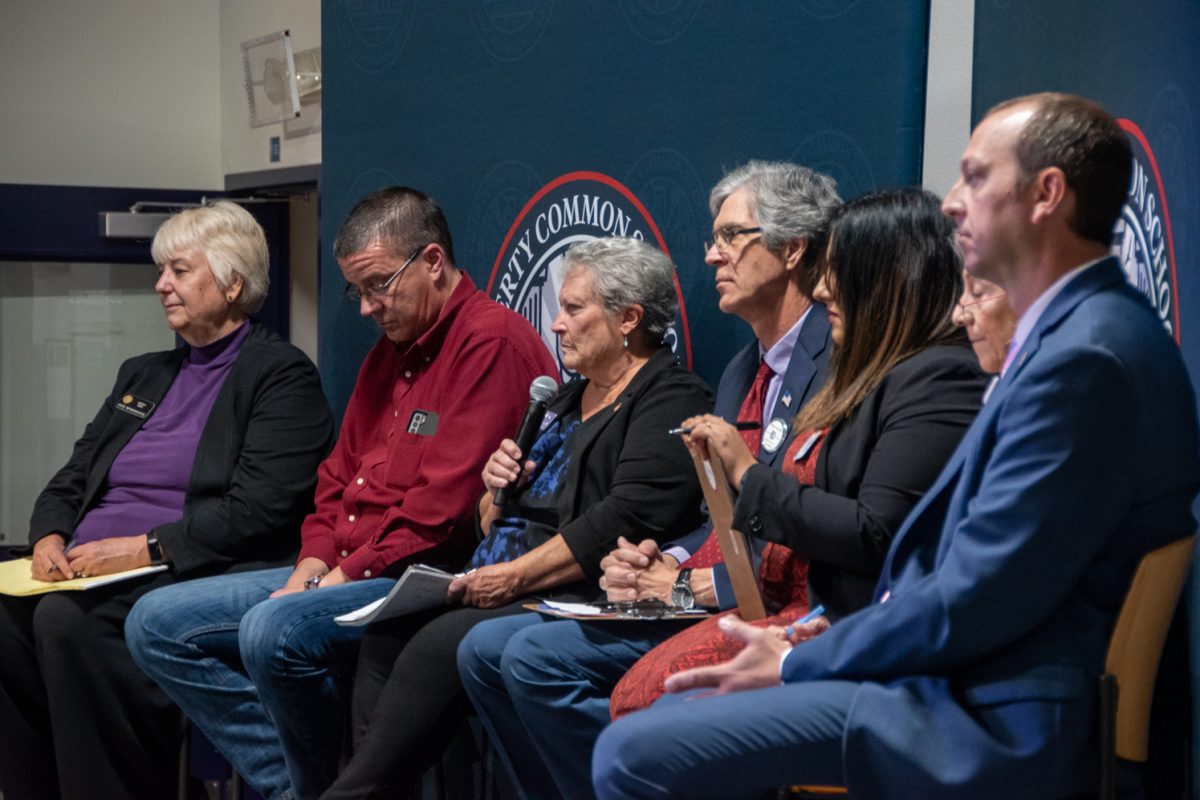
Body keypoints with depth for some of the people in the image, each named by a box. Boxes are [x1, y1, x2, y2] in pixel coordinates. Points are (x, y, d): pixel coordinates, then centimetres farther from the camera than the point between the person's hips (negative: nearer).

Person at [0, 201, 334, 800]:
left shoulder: (282, 376, 0)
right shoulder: (142, 374, 25)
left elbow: (258, 510, -12)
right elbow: (72, 478, 23)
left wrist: (146, 547, -17)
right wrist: (50, 537, 1)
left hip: (190, 573, -7)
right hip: (87, 568, 7)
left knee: (69, 618, -33)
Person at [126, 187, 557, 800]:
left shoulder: (493, 342, -12)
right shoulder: (390, 348, 20)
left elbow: (443, 503, -19)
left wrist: (348, 573, -16)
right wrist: (313, 565, 4)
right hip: (341, 569, 10)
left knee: (274, 630, -34)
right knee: (156, 623, 2)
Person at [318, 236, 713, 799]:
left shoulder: (672, 400, -3)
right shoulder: (566, 398, 25)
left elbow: (628, 518, -17)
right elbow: (494, 523, 29)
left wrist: (515, 576, -18)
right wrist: (498, 487, 5)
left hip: (573, 599, -9)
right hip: (498, 585, 9)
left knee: (442, 644, -28)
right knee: (386, 635, -14)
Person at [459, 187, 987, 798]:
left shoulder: (938, 381, -9)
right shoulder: (859, 378, 20)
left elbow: (874, 537, -19)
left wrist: (749, 476, -10)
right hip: (775, 605, 10)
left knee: (642, 701, -30)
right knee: (528, 660, 0)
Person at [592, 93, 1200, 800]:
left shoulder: (1086, 356, -19)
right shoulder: (1074, 331, 15)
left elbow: (974, 601, -20)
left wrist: (798, 664, -8)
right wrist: (832, 640, 7)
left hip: (990, 726, -10)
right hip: (966, 675, 10)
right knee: (677, 713, 14)